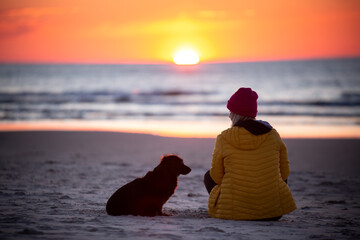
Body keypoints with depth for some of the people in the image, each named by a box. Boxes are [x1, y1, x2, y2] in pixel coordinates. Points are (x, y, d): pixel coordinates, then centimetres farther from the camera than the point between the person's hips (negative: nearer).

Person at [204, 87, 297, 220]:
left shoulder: (224, 139, -10)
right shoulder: (273, 134, -2)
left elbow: (216, 176, 0)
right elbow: (284, 172, 6)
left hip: (233, 212, -2)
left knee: (209, 176, 26)